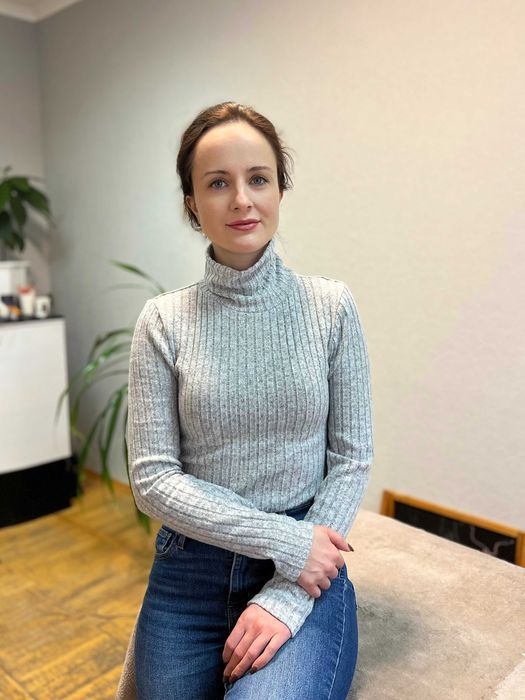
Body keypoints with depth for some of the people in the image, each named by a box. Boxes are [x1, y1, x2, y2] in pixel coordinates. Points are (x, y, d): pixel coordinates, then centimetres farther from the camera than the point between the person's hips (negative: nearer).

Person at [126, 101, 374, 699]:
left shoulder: (331, 307, -5)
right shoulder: (163, 321, -5)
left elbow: (351, 460, -4)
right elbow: (152, 479, -7)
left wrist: (287, 597, -11)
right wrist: (284, 540, -14)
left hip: (307, 571, -1)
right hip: (188, 573, 2)